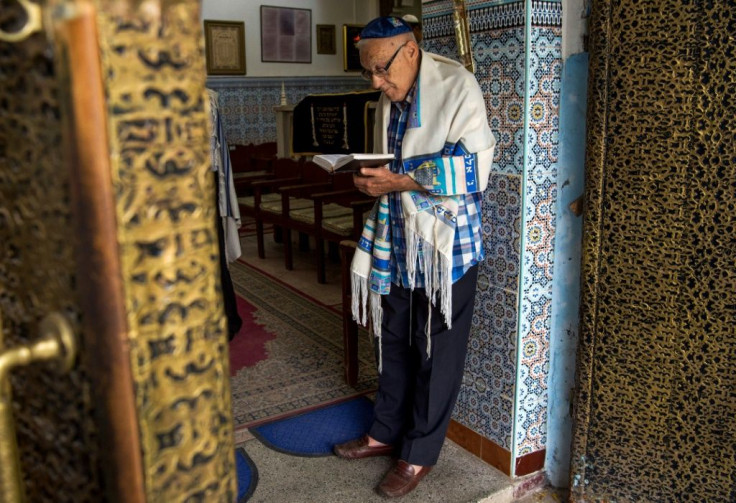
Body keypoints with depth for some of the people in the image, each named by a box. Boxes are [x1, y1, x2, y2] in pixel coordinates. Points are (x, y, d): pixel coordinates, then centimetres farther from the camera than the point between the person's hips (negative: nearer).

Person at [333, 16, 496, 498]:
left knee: (437, 351, 5)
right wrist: (371, 176, 1)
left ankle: (420, 453, 21)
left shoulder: (457, 85, -13)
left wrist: (400, 180, -24)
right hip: (397, 241, 7)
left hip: (445, 245, -7)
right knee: (393, 341, 17)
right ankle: (387, 432, 35)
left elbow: (473, 166, -20)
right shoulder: (390, 98, 10)